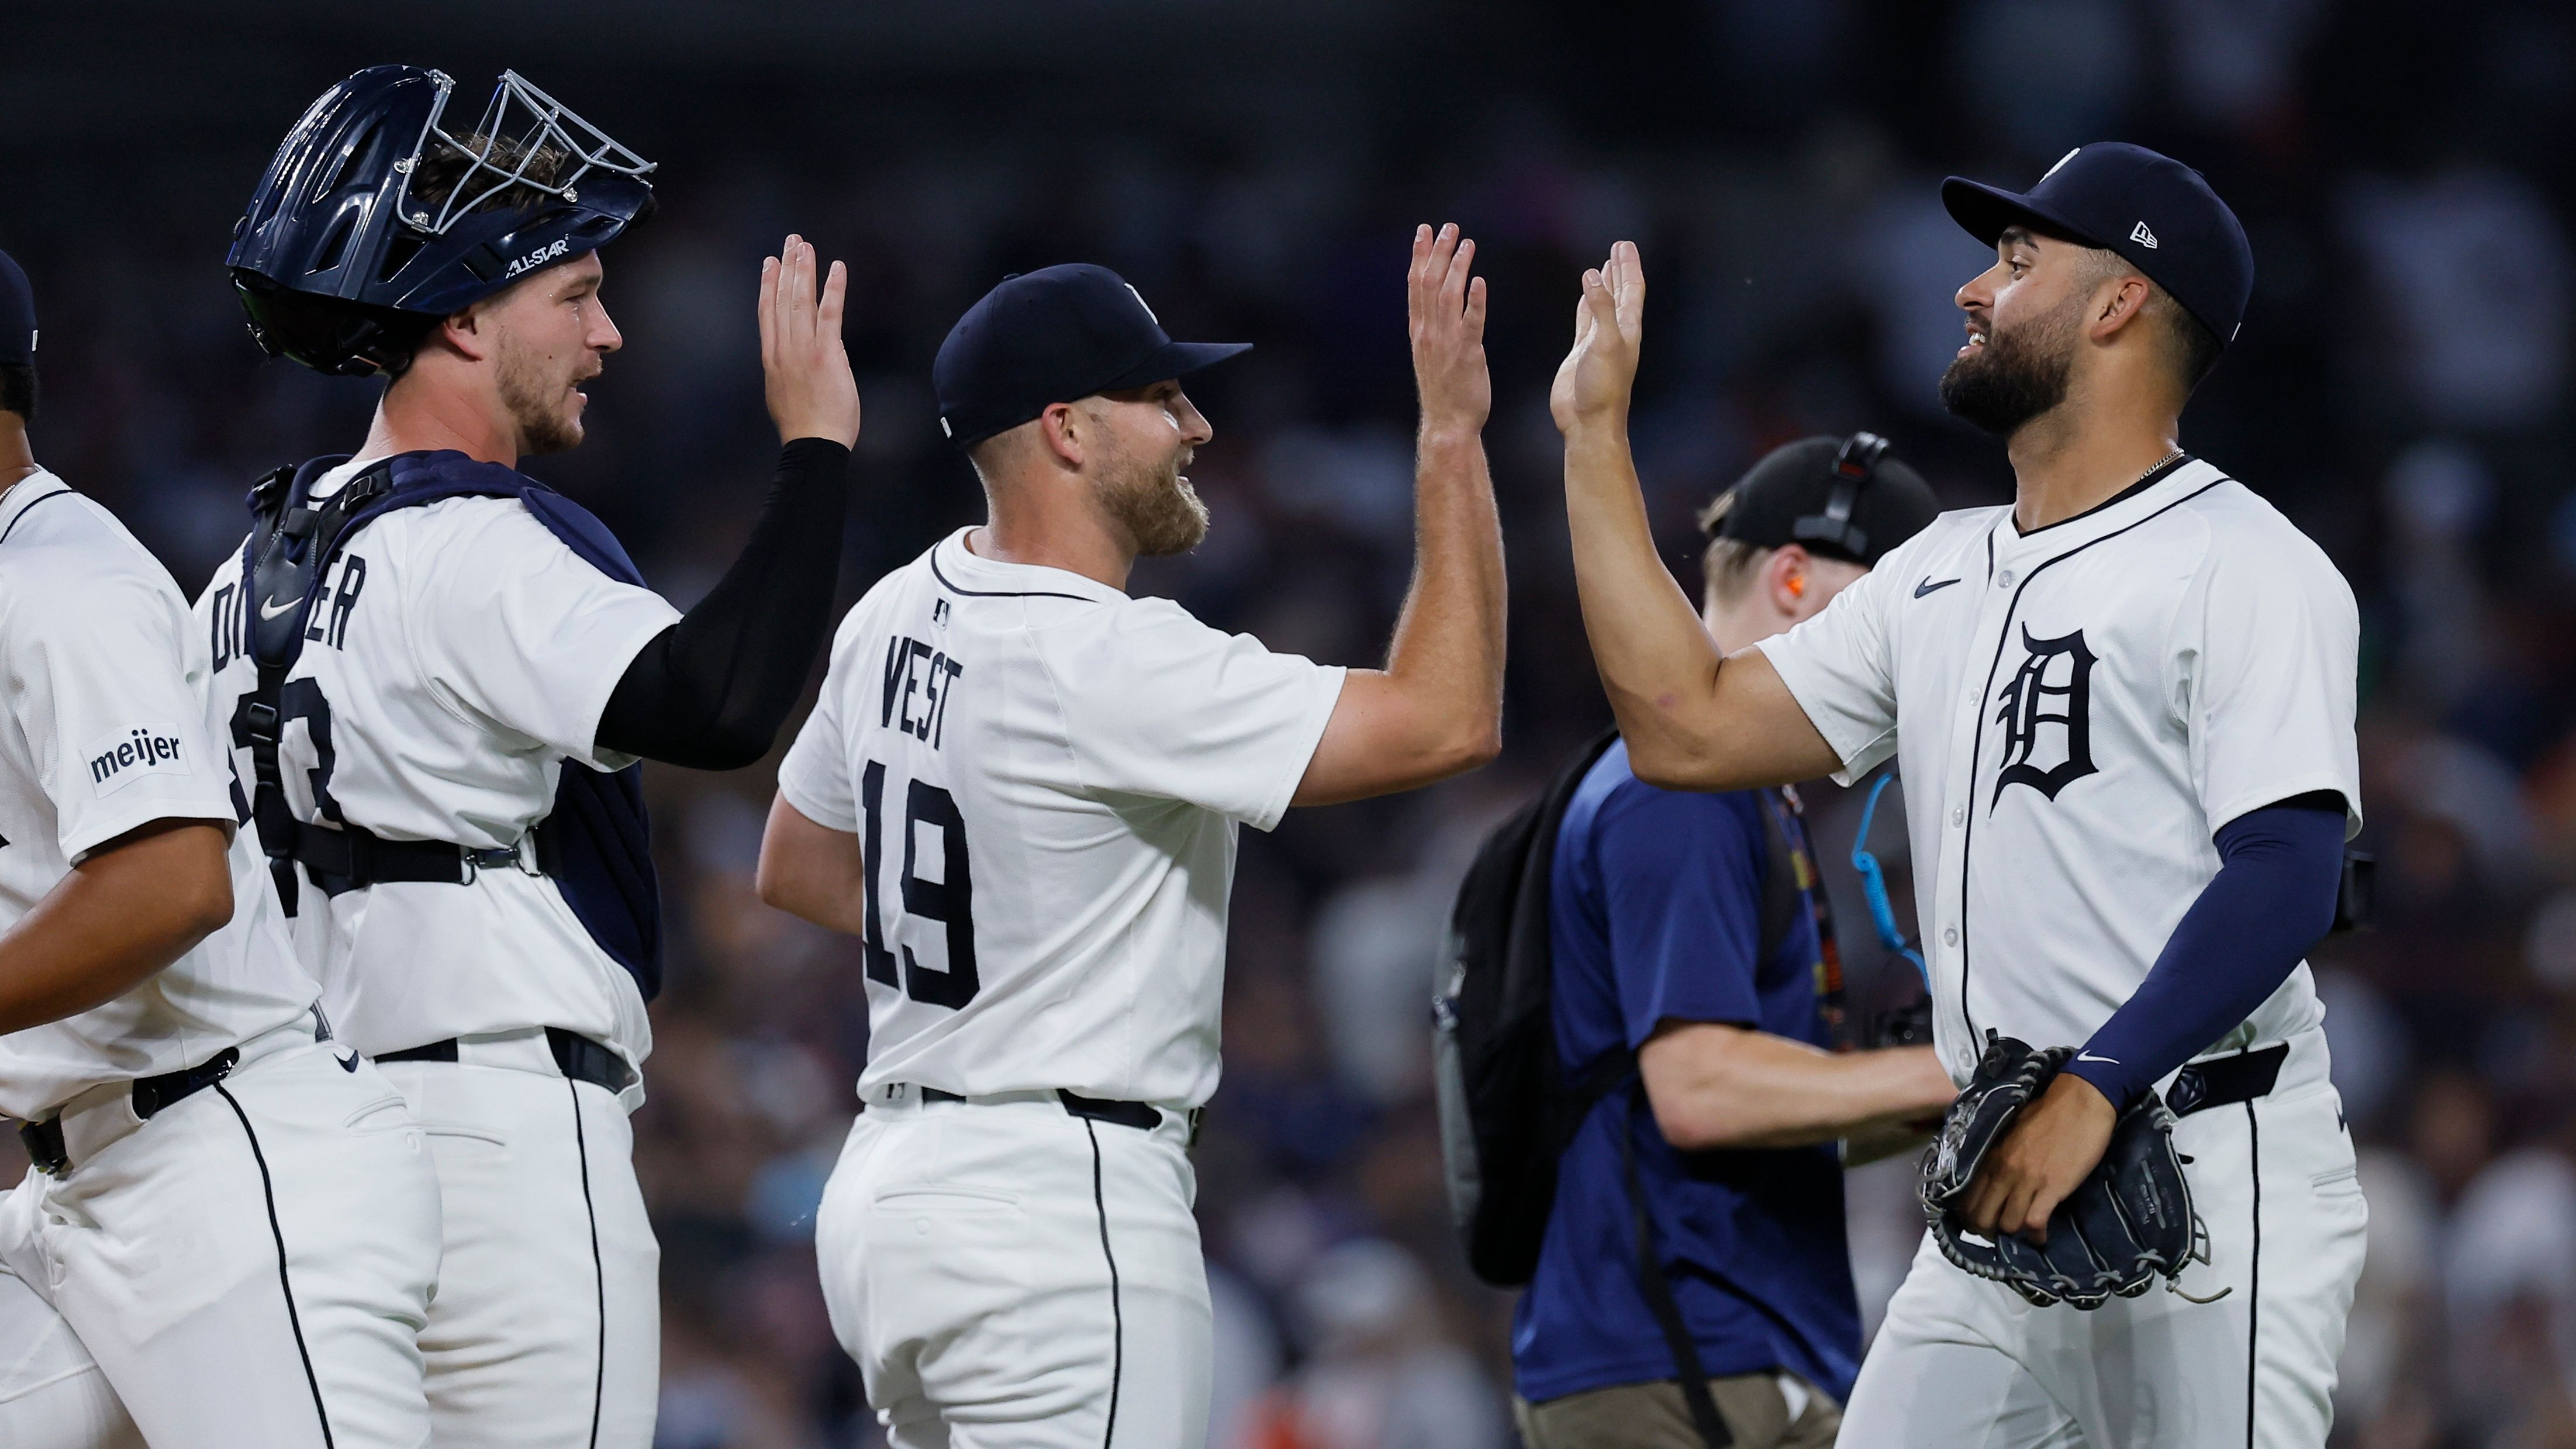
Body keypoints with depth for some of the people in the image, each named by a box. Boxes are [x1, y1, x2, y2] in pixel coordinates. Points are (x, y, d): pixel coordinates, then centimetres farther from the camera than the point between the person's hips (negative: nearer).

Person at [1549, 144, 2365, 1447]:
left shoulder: (2245, 569, -6)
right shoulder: (1940, 575, 19)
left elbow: (2286, 878, -16)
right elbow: (1688, 730, 16)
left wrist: (2094, 1091, -25)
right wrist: (1595, 435, 18)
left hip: (2210, 1186, -7)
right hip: (2001, 1196, 7)